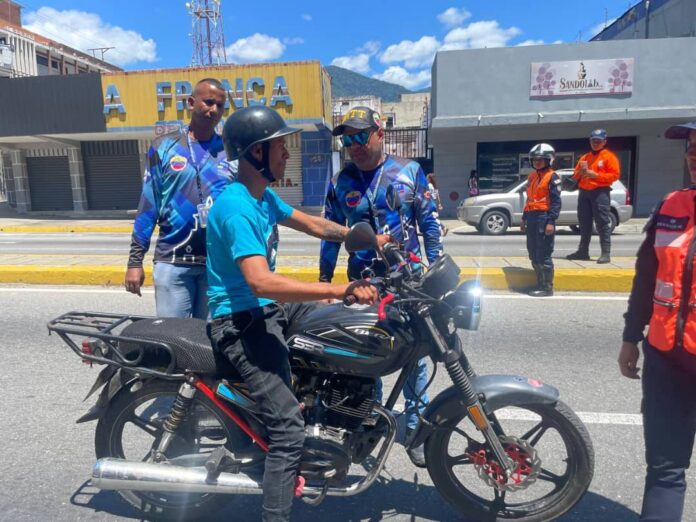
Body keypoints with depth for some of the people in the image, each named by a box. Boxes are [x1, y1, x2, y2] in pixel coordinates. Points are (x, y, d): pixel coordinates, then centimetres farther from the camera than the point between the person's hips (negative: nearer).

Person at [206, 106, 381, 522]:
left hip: (268, 309, 10)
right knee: (289, 429, -15)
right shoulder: (235, 208, -23)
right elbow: (261, 282, -34)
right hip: (241, 321, -10)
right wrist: (338, 290, -37)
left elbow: (314, 225, 18)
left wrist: (372, 240, 12)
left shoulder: (264, 196, 9)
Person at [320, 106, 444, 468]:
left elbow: (429, 222, 4)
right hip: (362, 283, 2)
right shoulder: (340, 183, 5)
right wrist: (324, 281, 10)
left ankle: (417, 427, 18)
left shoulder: (409, 172, 1)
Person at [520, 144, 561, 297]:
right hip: (532, 217, 8)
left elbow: (556, 201, -11)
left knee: (543, 255, -5)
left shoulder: (552, 177, -6)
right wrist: (524, 218, 20)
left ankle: (547, 287, 3)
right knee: (533, 254, 12)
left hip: (544, 217, -8)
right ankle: (540, 283, 22)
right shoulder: (532, 176, 18)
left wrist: (551, 222, -18)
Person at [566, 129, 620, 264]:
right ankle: (583, 251, 16)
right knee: (584, 223, 9)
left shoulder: (609, 156, 1)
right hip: (584, 192, 6)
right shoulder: (584, 157, 19)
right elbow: (575, 176, 18)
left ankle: (606, 253, -9)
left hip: (600, 192, -6)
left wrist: (596, 175, -15)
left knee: (603, 223, -9)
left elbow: (615, 174, -8)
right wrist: (581, 172, -4)